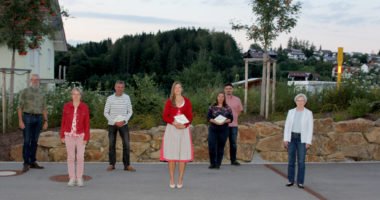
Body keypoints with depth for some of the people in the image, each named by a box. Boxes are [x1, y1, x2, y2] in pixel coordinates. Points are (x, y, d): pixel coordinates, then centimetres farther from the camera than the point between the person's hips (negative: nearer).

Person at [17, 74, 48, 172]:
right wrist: (20, 121, -11)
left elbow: (44, 108, 14)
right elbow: (20, 107, -3)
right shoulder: (25, 91, 0)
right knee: (27, 141, -5)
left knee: (34, 141, 7)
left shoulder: (41, 93, 13)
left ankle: (33, 162, 14)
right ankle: (26, 163, 0)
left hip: (38, 118, 4)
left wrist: (45, 121, 7)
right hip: (27, 117, -4)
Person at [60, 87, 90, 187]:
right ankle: (72, 178, 13)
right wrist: (62, 135, 0)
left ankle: (79, 179, 10)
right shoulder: (66, 106, -1)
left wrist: (86, 137, -7)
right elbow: (63, 122, 3)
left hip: (80, 135, -1)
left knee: (80, 157, -1)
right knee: (70, 157, 5)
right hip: (69, 135, 1)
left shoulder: (85, 107, -3)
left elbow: (87, 123, -3)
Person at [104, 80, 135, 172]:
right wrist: (114, 122, -11)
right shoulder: (110, 98, -2)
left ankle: (127, 165, 2)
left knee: (126, 144, -4)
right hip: (112, 124, 0)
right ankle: (112, 164, 14)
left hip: (123, 124, 0)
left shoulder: (127, 97, 0)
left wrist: (124, 120, -11)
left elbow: (130, 111, 5)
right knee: (112, 145, 5)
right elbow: (106, 112, 0)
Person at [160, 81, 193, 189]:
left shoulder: (187, 101, 7)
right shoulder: (169, 102, 6)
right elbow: (165, 116, 1)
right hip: (171, 129, 0)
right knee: (171, 154, -3)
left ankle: (180, 180, 4)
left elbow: (190, 116, 3)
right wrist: (174, 122, -15)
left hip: (184, 129, 1)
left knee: (183, 154, -3)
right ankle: (172, 180, 3)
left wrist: (184, 125, -14)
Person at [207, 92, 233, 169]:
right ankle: (212, 163, 8)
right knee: (211, 146, -6)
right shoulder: (212, 107, 5)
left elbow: (231, 118, 3)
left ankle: (218, 164, 13)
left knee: (221, 147, 3)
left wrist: (224, 121, -15)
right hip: (213, 129, 0)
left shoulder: (227, 108, 6)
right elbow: (208, 117, 1)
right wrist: (214, 121, -17)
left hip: (223, 130, 1)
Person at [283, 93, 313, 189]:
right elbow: (287, 126, 4)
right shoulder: (291, 112, 5)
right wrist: (285, 139, -3)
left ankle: (300, 182, 5)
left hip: (302, 139, -2)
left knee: (301, 161, -4)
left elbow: (310, 128, -5)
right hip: (291, 138, 2)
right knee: (291, 160, 4)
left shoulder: (308, 113, -2)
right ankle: (291, 180, 13)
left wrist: (308, 142, -11)